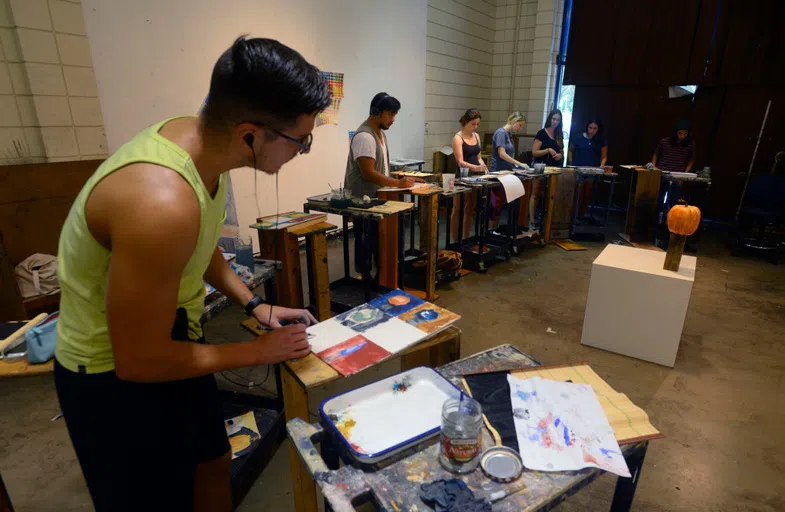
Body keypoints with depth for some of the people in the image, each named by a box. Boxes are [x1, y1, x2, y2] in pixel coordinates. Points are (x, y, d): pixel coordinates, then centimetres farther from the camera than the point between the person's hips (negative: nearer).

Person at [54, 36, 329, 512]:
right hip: (116, 377, -7)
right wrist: (259, 351, -15)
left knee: (214, 462, 24)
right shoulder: (162, 204, -38)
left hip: (170, 338, 8)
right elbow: (140, 361, -27)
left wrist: (253, 304, 2)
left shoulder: (199, 139, -10)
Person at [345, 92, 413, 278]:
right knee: (365, 240, 2)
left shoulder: (380, 132, 11)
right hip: (364, 199, -9)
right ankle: (365, 279, 14)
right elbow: (368, 173, -26)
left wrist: (396, 182, 10)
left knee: (379, 239, 16)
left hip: (378, 197, 10)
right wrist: (397, 183, -25)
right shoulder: (364, 136, -21)